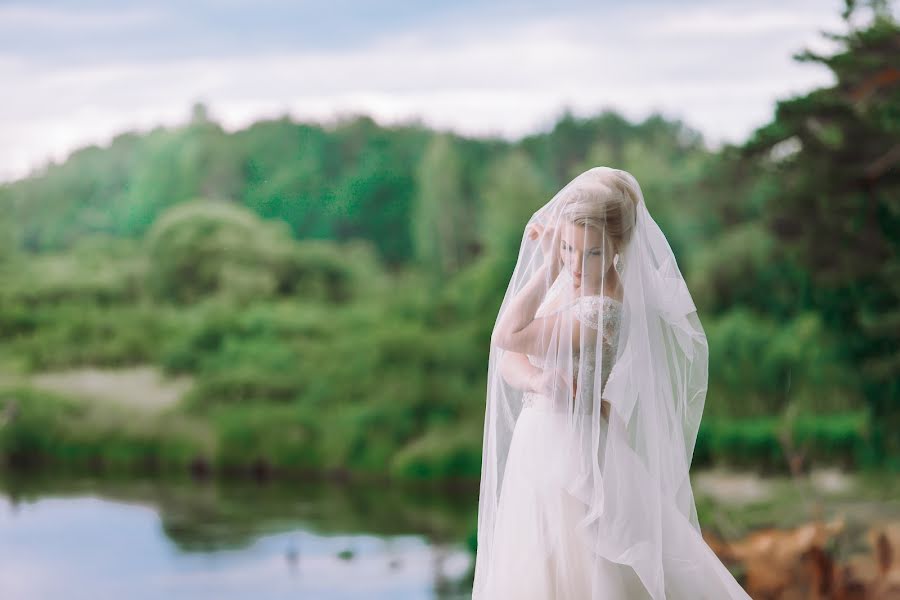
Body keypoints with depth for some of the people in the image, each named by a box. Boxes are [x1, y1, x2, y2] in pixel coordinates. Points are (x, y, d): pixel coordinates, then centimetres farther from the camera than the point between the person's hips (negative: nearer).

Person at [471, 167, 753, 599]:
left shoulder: (604, 312, -23)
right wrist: (540, 381, -20)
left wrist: (548, 265, -20)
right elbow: (509, 361, 2)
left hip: (573, 457, -9)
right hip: (537, 447, 9)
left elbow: (507, 337, -26)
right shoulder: (566, 284, 3)